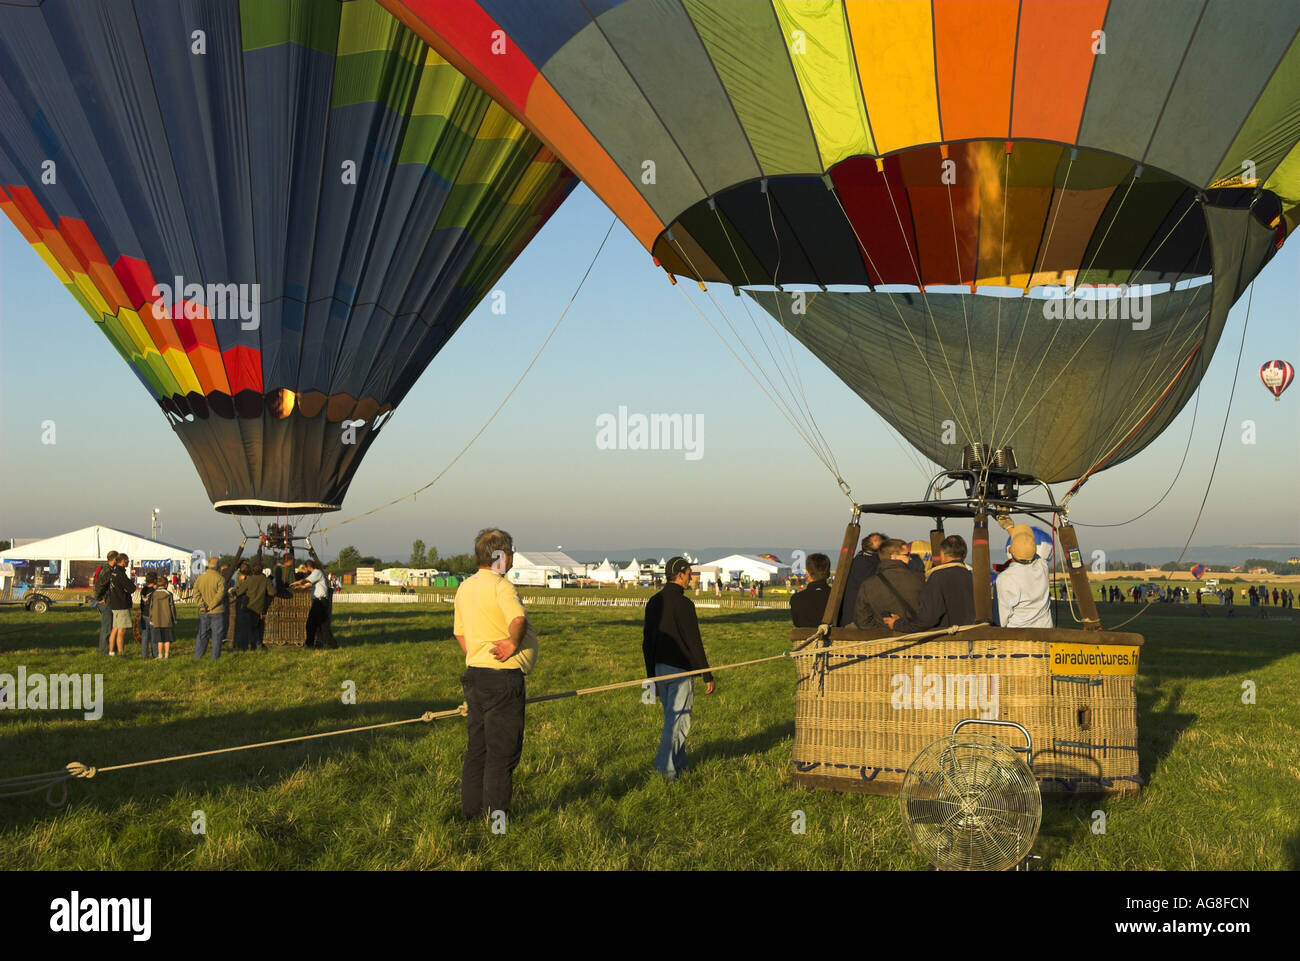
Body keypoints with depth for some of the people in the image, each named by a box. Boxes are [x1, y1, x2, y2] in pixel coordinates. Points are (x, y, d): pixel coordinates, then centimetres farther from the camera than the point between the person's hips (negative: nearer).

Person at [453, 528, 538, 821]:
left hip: (474, 673, 9)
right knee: (503, 750, 0)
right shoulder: (501, 586, -16)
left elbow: (459, 632, 20)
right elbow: (518, 619, -34)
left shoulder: (465, 586, 12)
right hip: (503, 677, -9)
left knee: (477, 747, 16)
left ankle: (471, 811, 23)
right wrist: (513, 643, -17)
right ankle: (496, 815, 5)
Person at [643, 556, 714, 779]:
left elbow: (646, 642, 14)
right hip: (680, 669, -8)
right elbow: (694, 642, -15)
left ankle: (679, 764, 24)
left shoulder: (653, 602, 9)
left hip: (660, 667, 8)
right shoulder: (683, 603, -15)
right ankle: (665, 767, -7)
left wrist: (652, 676, 21)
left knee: (671, 717, 17)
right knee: (678, 720, -3)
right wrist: (708, 676, -9)